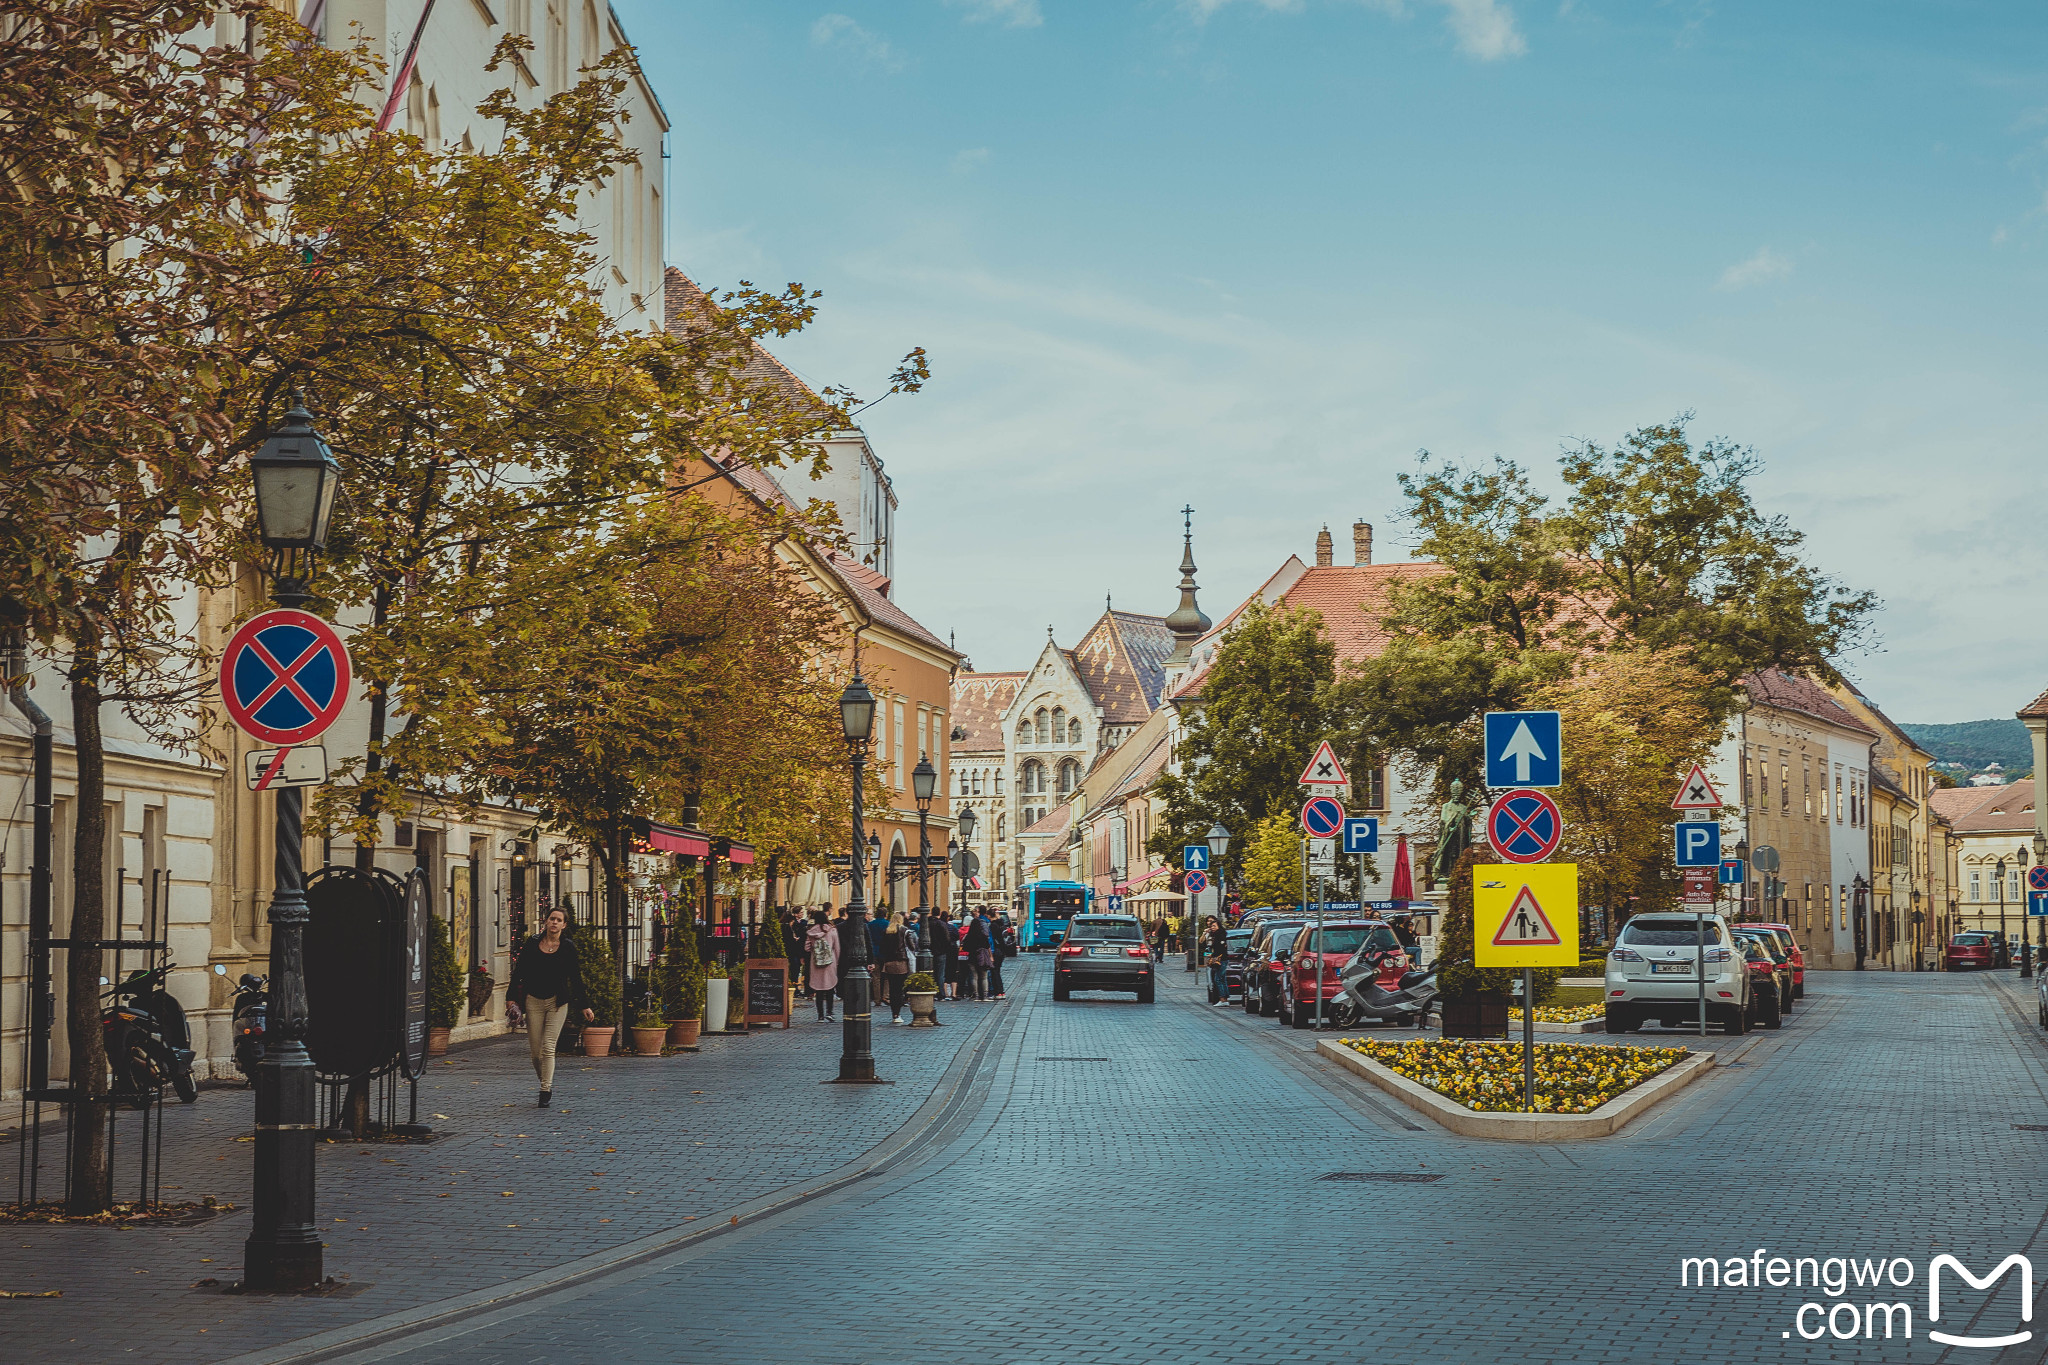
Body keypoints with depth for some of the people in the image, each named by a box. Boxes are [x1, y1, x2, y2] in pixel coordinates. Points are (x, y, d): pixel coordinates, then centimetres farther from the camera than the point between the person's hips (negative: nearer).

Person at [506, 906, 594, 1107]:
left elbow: (575, 977, 3)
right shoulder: (533, 943, 1)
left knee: (548, 1047, -11)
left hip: (557, 1002, -2)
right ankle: (545, 1082, 25)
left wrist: (584, 1006, 4)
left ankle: (546, 1091, -6)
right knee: (536, 1050, 2)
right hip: (534, 1000, 2)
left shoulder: (568, 947, -2)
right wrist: (512, 997, 2)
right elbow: (519, 970, 6)